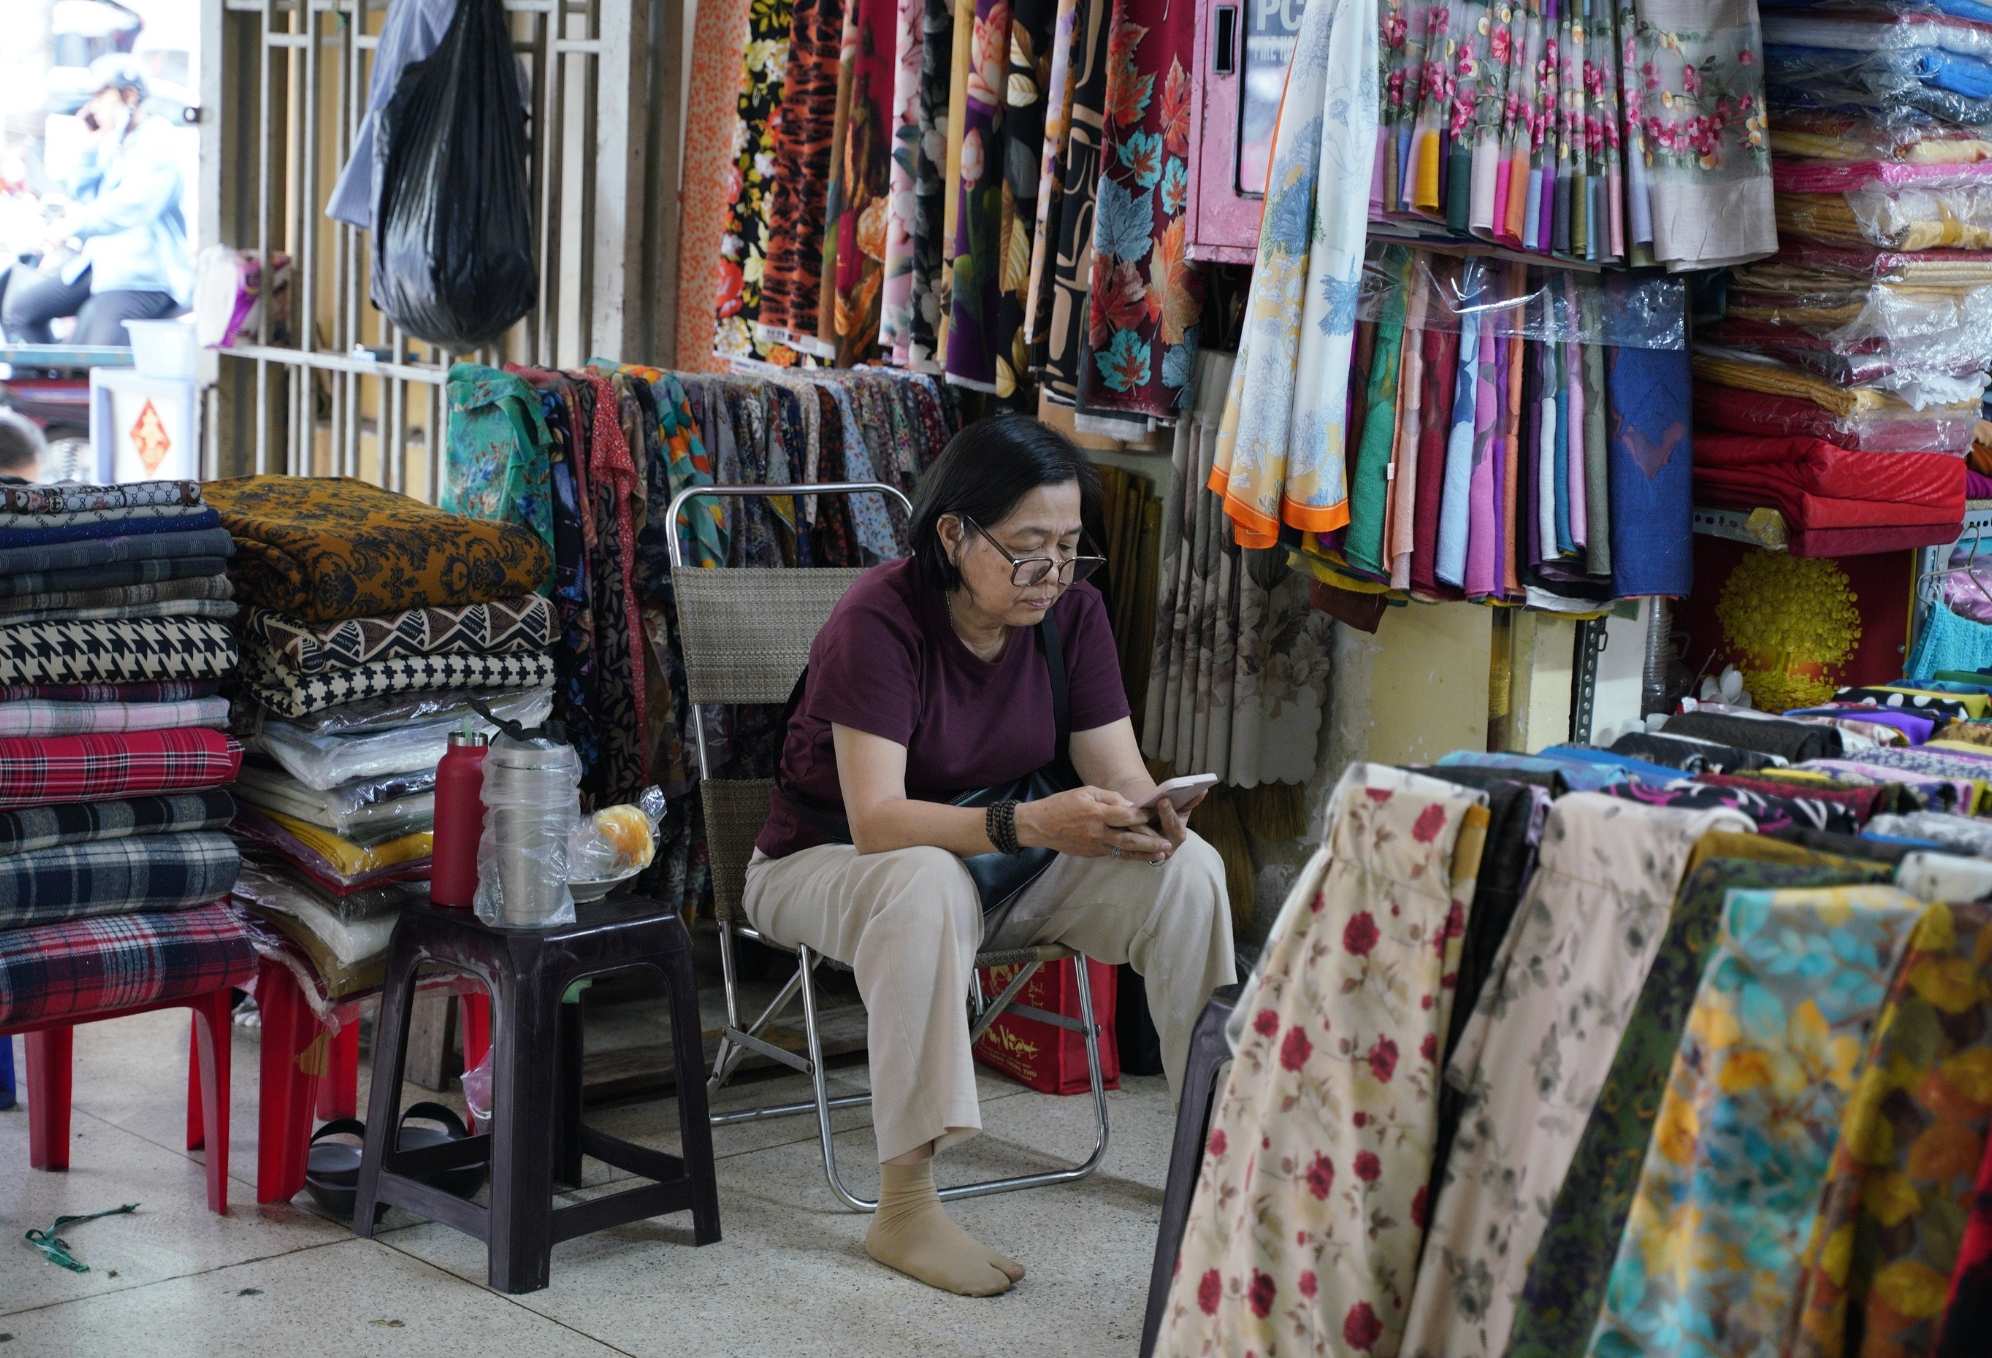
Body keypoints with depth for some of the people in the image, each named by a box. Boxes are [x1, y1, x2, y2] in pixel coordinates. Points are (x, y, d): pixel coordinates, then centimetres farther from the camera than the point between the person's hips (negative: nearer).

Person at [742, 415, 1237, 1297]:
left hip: (1000, 860, 5)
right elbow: (878, 820, -33)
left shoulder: (1070, 608, -8)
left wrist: (1145, 814, -33)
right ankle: (904, 1210, -34)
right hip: (826, 864, -5)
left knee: (1186, 869, -18)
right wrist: (1031, 824, -46)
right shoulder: (879, 620, -25)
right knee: (928, 882, -41)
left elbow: (1117, 768, -9)